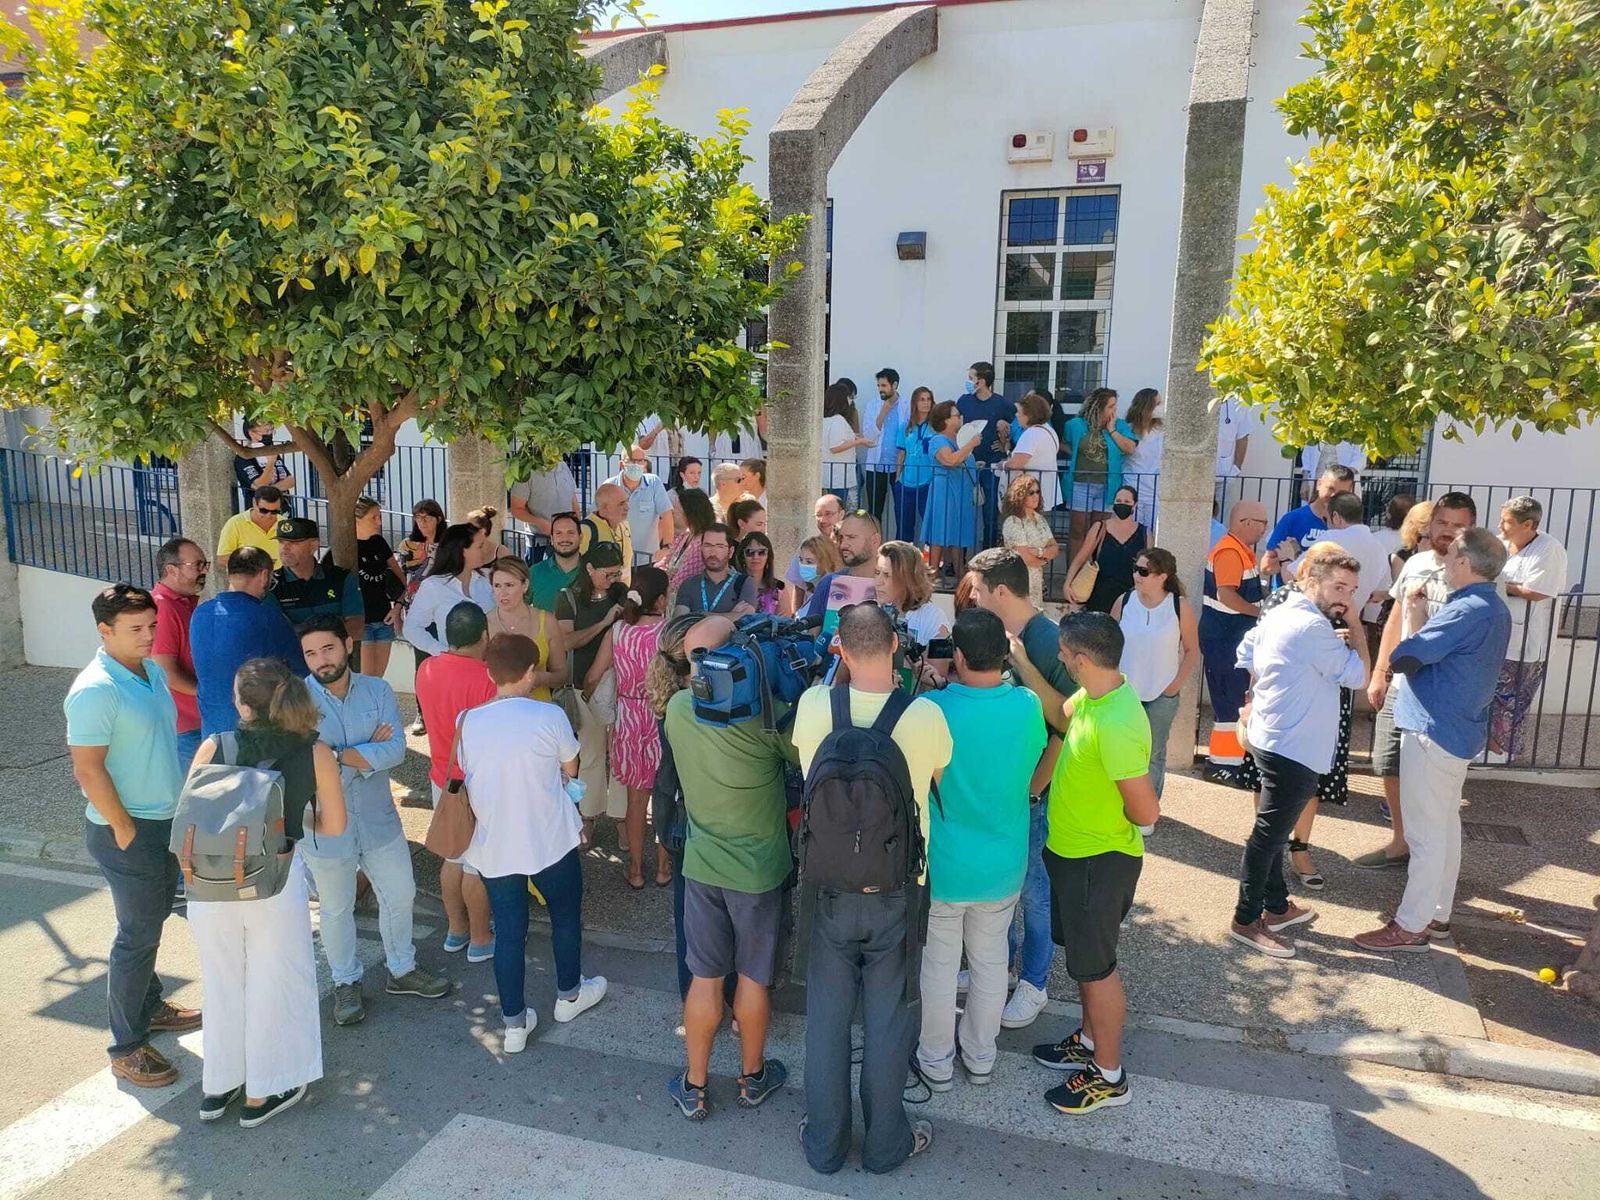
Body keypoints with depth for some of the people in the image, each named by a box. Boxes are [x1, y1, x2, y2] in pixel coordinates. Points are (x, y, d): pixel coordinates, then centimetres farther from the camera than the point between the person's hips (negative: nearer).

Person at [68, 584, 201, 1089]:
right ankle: (127, 1047, 15)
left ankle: (150, 1007, 40)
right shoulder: (95, 690, -22)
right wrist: (125, 831, -17)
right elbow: (88, 770, -23)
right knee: (138, 936, 1)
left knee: (151, 922, 22)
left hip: (165, 821, 8)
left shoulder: (152, 671, 4)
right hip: (127, 831, -8)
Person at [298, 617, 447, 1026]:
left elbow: (396, 749, -18)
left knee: (400, 896, 17)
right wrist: (369, 750, -19)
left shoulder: (377, 690, -7)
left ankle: (402, 970, 41)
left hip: (378, 818, 3)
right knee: (336, 910, 16)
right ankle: (346, 983, 39)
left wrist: (336, 754, -24)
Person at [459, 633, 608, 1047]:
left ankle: (515, 1023, 23)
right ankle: (569, 995, 39)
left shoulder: (468, 721, -5)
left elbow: (469, 775, 8)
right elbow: (571, 769, -2)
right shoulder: (549, 716, -16)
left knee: (508, 932, 14)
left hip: (493, 847, 3)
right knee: (565, 916, 21)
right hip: (550, 842, -3)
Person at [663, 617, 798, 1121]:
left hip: (701, 865, 3)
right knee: (753, 977, 16)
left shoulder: (677, 709, -11)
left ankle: (694, 1087, 29)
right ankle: (752, 1077, 36)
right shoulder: (767, 715, -24)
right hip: (758, 869, -3)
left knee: (704, 977, 16)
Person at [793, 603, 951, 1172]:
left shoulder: (813, 706, -15)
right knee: (887, 1019, 15)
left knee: (827, 1017, 16)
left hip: (831, 886, 1)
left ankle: (825, 1143, 33)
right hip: (897, 890, -1)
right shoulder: (926, 715, -19)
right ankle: (885, 1143, 33)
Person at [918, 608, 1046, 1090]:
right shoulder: (1028, 706, -16)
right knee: (991, 962, 22)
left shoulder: (934, 708, -26)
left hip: (942, 867, -3)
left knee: (939, 965, 17)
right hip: (1003, 867, 3)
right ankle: (980, 1056, 41)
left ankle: (937, 1060, 35)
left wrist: (928, 687, -6)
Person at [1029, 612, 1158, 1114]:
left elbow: (1146, 812, -28)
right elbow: (1057, 714, 15)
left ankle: (1109, 1076, 28)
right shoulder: (1092, 696, -5)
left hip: (1099, 860, -9)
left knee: (1095, 965, 9)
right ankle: (1090, 1040, 46)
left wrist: (1108, 809, -8)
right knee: (1082, 953, 25)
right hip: (1073, 850, 9)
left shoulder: (1116, 726, -34)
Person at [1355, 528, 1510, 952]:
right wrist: (1420, 615, 0)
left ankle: (1411, 926, 6)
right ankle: (1437, 914, 30)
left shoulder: (1466, 610, -22)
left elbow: (1403, 658, -23)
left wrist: (1413, 613, -3)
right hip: (1460, 730, 10)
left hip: (1434, 730, -10)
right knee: (1445, 826, 18)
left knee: (1425, 833, -2)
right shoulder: (1494, 609, 10)